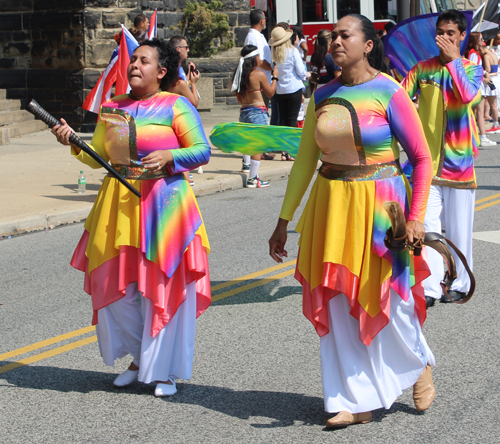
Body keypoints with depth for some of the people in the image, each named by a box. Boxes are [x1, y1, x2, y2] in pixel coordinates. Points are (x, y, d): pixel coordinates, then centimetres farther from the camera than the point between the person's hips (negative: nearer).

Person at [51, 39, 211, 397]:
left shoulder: (176, 106, -3)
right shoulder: (113, 109, 11)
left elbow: (202, 151, -5)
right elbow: (96, 156, 11)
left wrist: (169, 156, -20)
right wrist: (72, 142, -6)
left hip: (162, 204, -5)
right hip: (119, 205, 5)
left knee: (162, 287, 0)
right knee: (118, 287, 5)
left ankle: (165, 370, 13)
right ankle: (140, 359, 25)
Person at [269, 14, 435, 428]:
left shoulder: (389, 92, -8)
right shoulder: (322, 95, 6)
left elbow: (422, 157, -7)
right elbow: (305, 160, 11)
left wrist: (416, 216, -15)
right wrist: (284, 220, 11)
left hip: (379, 203, -4)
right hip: (331, 204, 5)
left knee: (387, 299, 2)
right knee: (339, 304, 4)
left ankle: (420, 365, 34)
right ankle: (358, 401, 16)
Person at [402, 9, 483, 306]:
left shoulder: (472, 69, 1)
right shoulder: (423, 69, 6)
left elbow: (468, 95, -20)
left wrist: (454, 60, -17)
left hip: (459, 159, -1)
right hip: (428, 159, 1)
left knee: (459, 227, 7)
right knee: (427, 224, -5)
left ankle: (460, 284, 19)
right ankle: (430, 288, -4)